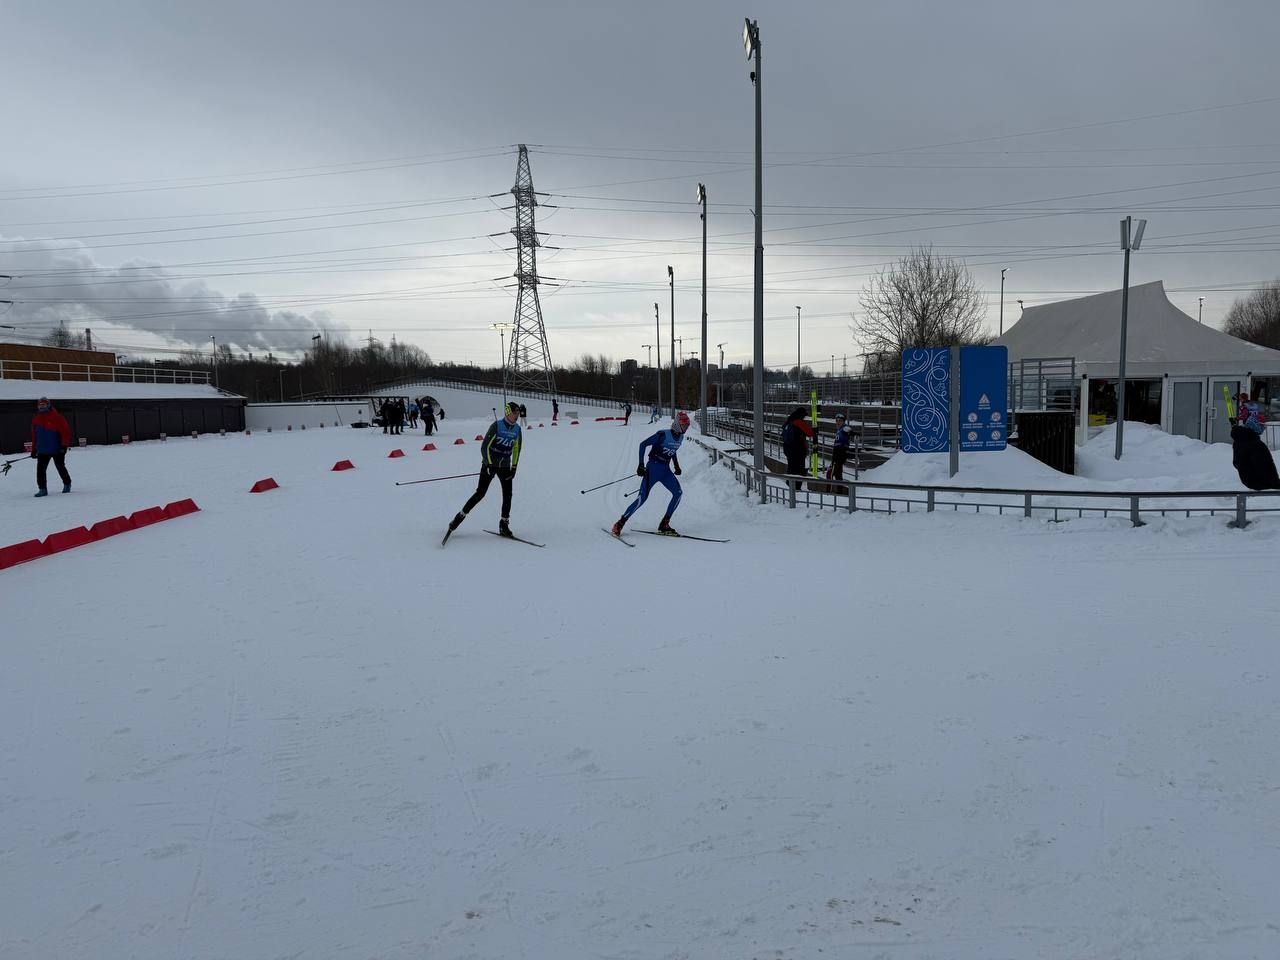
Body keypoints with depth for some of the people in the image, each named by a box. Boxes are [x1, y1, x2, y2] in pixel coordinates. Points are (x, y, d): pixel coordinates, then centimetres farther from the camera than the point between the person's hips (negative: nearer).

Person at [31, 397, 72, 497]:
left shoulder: (57, 417, -8)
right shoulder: (36, 420, 10)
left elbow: (66, 431, -11)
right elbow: (34, 435, 16)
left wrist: (64, 445, -16)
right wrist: (34, 449, 15)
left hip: (57, 450, -5)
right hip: (42, 451, 5)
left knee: (61, 468, 6)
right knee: (40, 469, -3)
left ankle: (67, 484, 25)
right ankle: (42, 489, 1)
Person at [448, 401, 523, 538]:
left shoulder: (517, 429, 2)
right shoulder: (496, 426, -14)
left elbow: (516, 449, 12)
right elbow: (485, 446, -13)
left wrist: (514, 467, 5)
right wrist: (489, 464, -17)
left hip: (505, 466, 4)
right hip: (489, 463, -4)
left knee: (507, 494, -5)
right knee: (480, 493, -7)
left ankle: (504, 524, 5)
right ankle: (460, 517, 6)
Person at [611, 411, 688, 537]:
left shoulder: (680, 437, 6)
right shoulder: (663, 435, -16)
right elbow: (643, 444, -13)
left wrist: (676, 466, 22)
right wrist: (641, 465, -18)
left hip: (666, 470, 7)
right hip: (653, 468, -7)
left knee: (678, 493, -12)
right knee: (643, 497, -15)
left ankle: (664, 525, -3)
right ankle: (620, 524, -4)